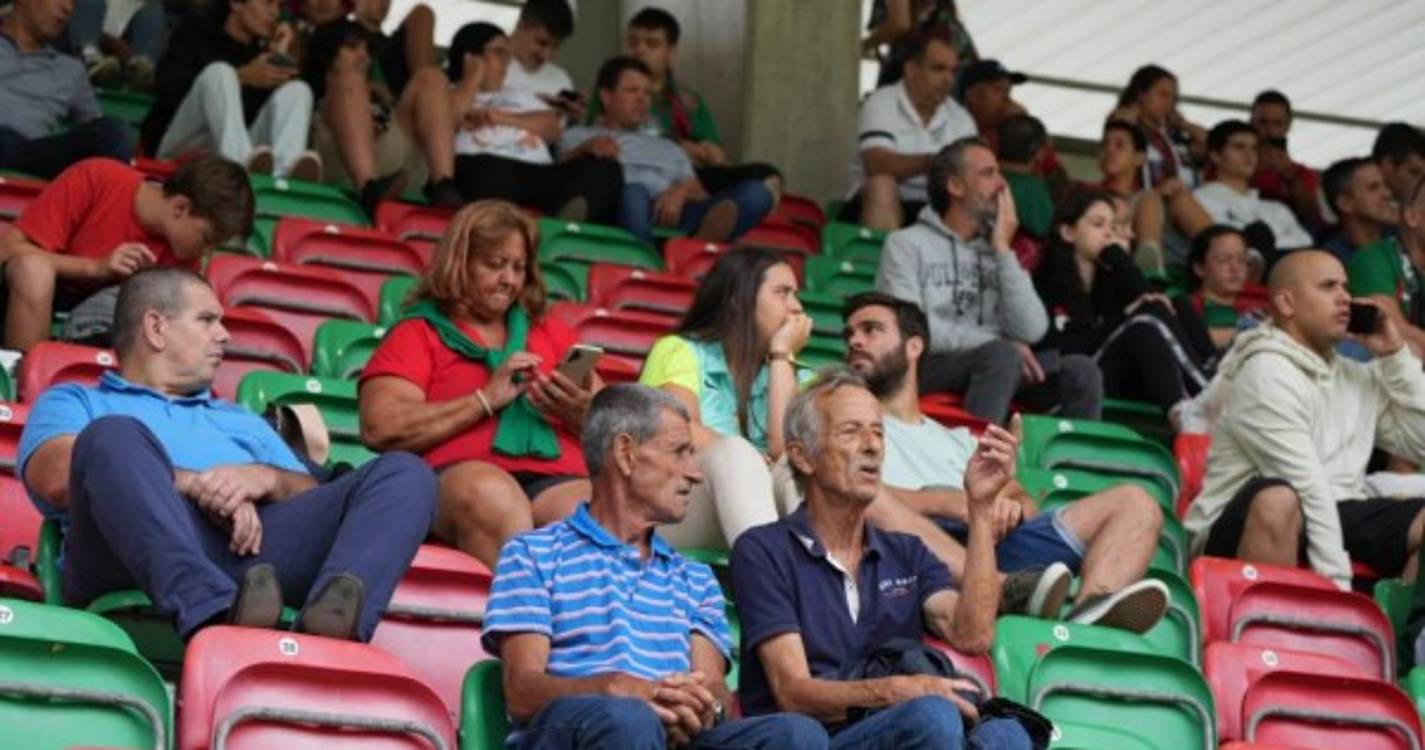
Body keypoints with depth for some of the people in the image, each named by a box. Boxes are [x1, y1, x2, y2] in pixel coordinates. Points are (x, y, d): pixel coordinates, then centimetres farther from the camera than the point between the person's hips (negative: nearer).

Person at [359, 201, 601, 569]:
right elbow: (379, 429, 2)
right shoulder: (418, 334, 20)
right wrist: (486, 400, -1)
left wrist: (581, 414, 1)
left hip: (559, 480, 3)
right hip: (456, 476, -3)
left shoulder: (552, 333, 31)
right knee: (490, 493, -39)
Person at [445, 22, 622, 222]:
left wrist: (503, 118, 5)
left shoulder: (522, 97, 38)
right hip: (482, 172, -3)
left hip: (540, 174, 4)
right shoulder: (450, 94, 25)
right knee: (491, 171, -41)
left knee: (605, 168, -25)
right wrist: (474, 76, 14)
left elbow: (553, 129, 20)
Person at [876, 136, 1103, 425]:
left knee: (1080, 370, -17)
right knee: (1003, 355, -33)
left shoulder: (996, 252, 19)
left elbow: (1031, 331, 4)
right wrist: (999, 344, -15)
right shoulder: (906, 245, 6)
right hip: (928, 368, -5)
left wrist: (1003, 250, 2)